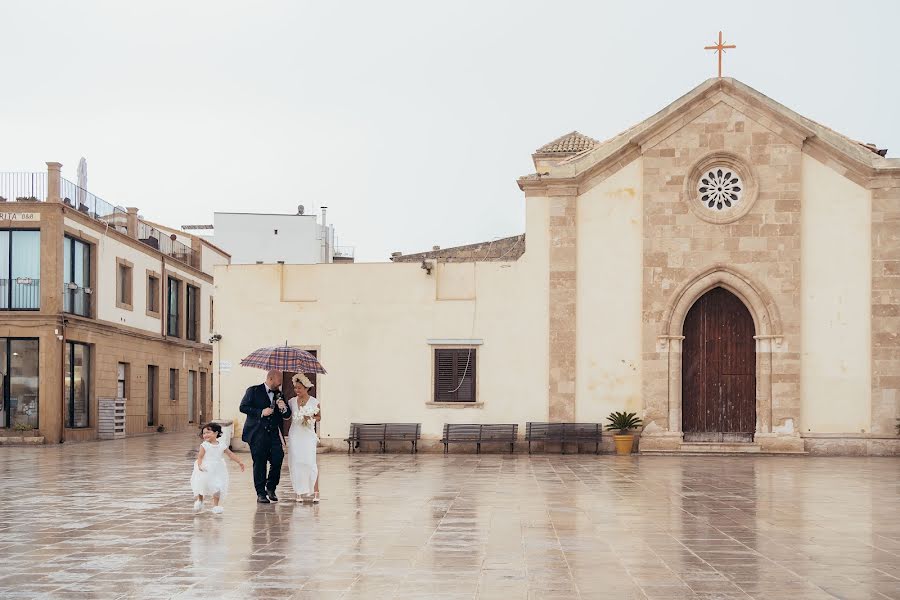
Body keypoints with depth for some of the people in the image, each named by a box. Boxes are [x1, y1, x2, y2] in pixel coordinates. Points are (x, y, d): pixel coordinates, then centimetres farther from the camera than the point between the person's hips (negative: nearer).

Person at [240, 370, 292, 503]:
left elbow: (287, 416, 17)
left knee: (277, 460, -7)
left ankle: (271, 488, 14)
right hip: (257, 434, -4)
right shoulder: (253, 391, 3)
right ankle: (261, 493, 6)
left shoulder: (279, 394, 16)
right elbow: (243, 407, -6)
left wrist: (283, 408, -6)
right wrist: (261, 412, -14)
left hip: (274, 434, 4)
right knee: (259, 463, -1)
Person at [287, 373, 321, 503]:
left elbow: (319, 417, 6)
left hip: (308, 435, -3)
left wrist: (310, 418, -13)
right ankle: (300, 492, 7)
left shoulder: (314, 402, -2)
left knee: (310, 462, -9)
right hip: (295, 435, 3)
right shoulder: (291, 401, 7)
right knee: (296, 463, 1)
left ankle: (315, 492, -5)